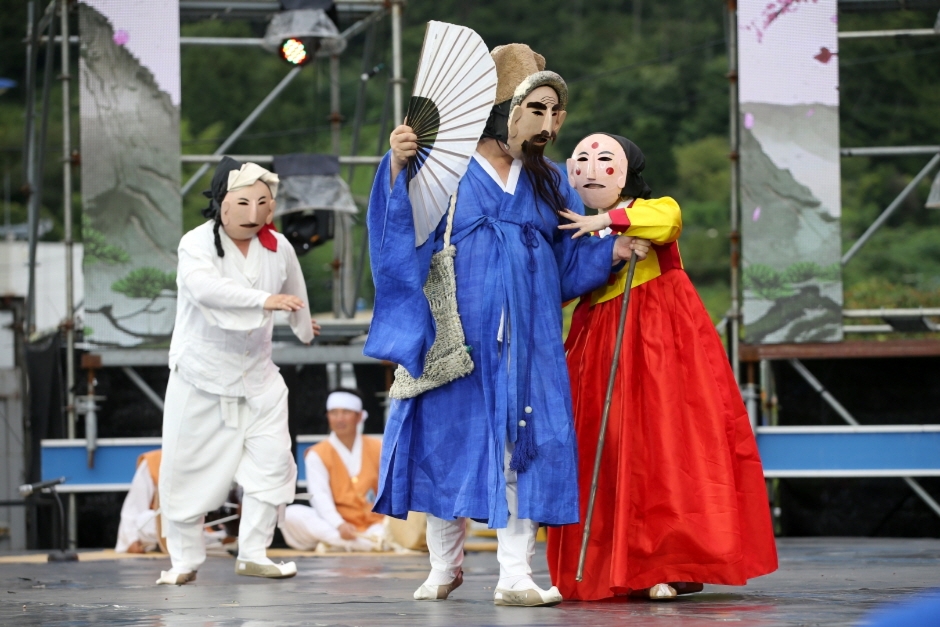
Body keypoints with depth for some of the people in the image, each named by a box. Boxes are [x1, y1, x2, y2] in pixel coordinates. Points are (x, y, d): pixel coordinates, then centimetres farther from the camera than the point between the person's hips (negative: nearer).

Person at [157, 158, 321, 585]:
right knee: (187, 468, 1)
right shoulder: (197, 244, -17)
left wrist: (304, 329, 38)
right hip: (200, 374, -3)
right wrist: (264, 300, -48)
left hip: (257, 375, 3)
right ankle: (184, 560, 14)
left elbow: (294, 294, 20)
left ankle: (252, 554, 3)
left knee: (272, 460, -7)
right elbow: (204, 286, -38)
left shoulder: (279, 248, -1)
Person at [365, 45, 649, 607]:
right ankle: (446, 565, 20)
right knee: (448, 442, 3)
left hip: (526, 344, 3)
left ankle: (515, 576, -5)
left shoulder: (548, 185, 13)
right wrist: (398, 169, -23)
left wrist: (612, 251, -5)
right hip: (457, 340, -3)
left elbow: (569, 262, 13)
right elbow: (401, 237, -9)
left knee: (522, 451, -6)